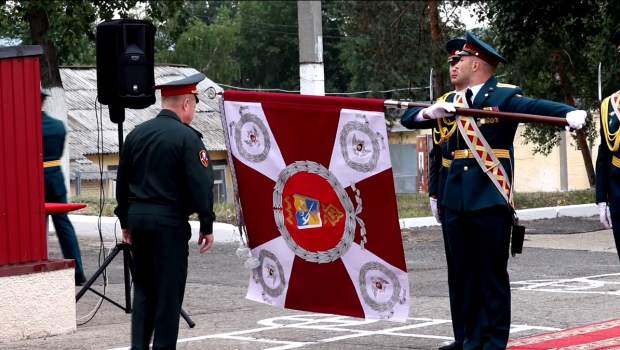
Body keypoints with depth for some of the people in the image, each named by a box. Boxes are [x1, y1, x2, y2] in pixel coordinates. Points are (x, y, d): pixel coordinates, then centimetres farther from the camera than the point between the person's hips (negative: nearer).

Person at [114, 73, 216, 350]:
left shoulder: (136, 134, 10)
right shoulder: (186, 137, -10)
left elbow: (122, 182, 15)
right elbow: (201, 184, -14)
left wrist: (125, 220, 23)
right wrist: (207, 225, -7)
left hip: (137, 216, 6)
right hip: (169, 221, -6)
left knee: (143, 286, 13)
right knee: (169, 289, 1)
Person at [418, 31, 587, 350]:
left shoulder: (505, 96, -3)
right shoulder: (455, 102, 15)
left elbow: (538, 106, -21)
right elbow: (409, 118, 11)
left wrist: (570, 113, -41)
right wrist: (431, 111, -12)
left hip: (490, 199, -6)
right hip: (456, 199, 6)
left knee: (493, 272, -1)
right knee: (465, 272, 10)